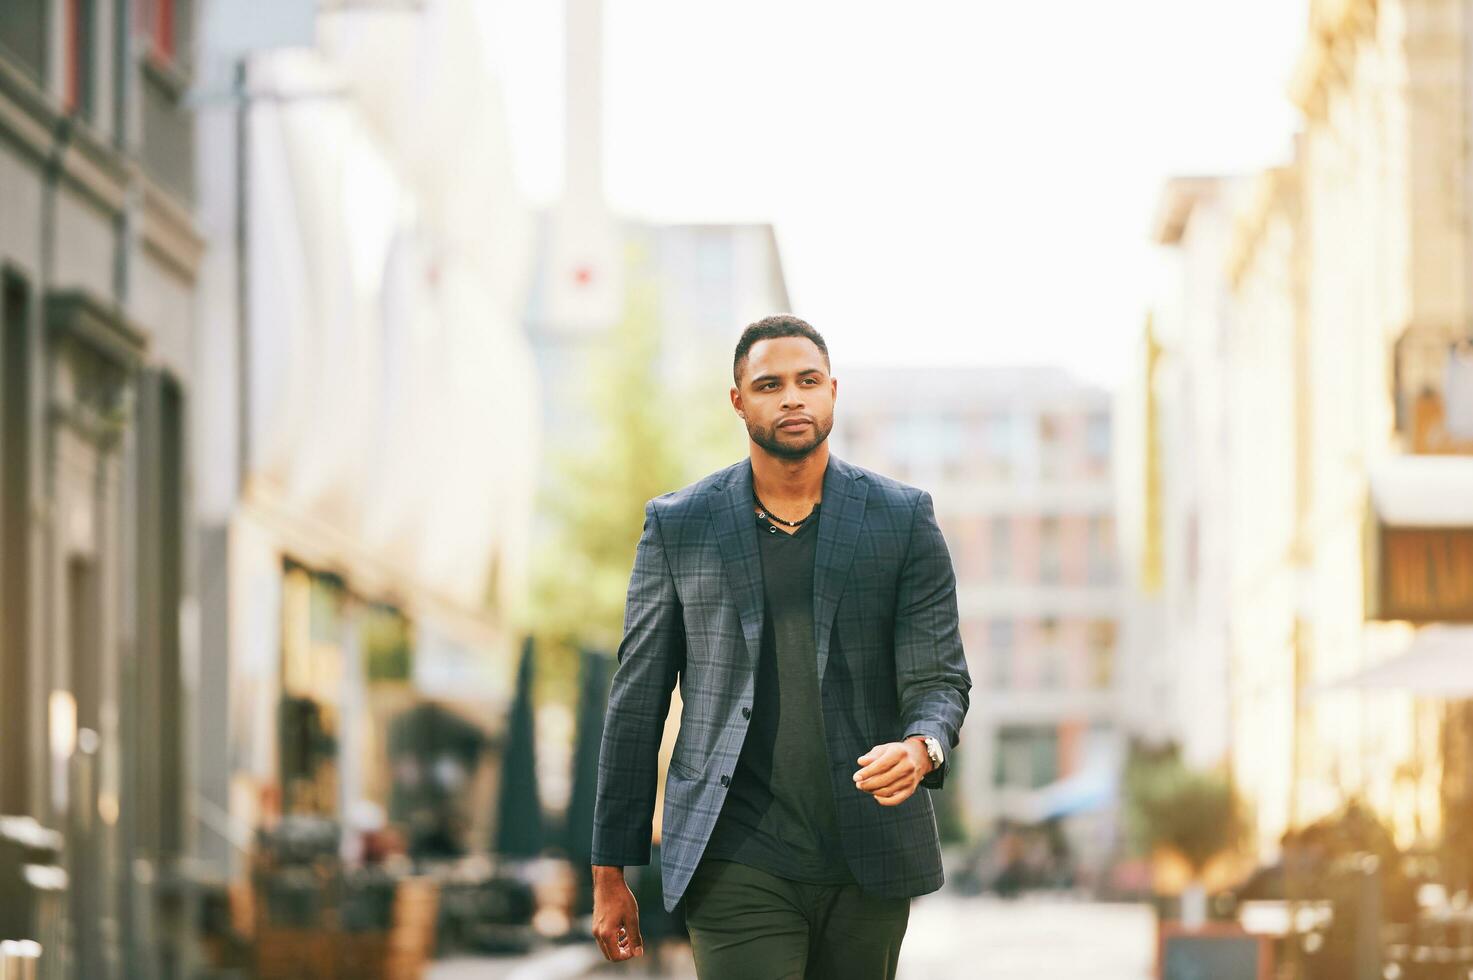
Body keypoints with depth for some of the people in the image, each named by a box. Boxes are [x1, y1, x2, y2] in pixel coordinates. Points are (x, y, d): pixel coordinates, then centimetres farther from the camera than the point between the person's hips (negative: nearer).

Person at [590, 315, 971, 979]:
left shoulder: (903, 519, 5)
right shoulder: (679, 524, 5)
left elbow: (938, 678, 2)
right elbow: (637, 699, 7)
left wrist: (921, 748, -23)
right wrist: (610, 874, 5)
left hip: (869, 861, 2)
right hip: (738, 862, -1)